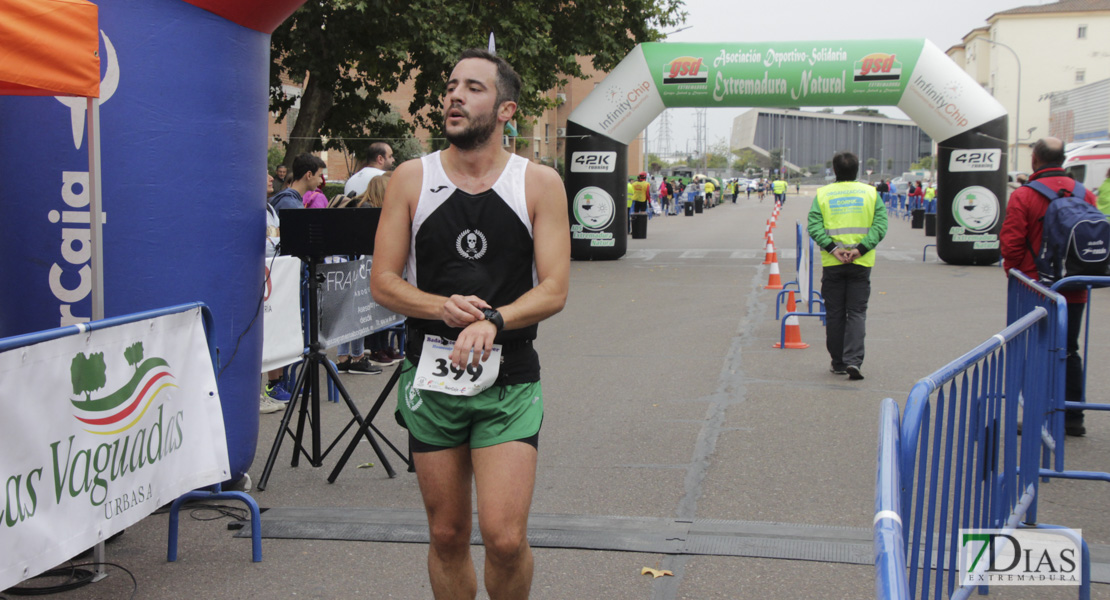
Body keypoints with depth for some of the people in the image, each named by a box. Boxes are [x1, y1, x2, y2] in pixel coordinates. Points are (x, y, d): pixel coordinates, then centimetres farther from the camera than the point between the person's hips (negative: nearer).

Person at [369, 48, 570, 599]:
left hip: (509, 379, -1)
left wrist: (492, 320, -22)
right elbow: (382, 283, 2)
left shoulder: (539, 183, 0)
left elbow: (554, 290, -4)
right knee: (447, 535, 10)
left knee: (504, 539, -11)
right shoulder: (412, 179, 3)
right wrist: (442, 307, -16)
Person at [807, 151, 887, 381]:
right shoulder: (871, 193, 4)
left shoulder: (822, 194, 2)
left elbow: (814, 226, -9)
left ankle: (838, 362, 15)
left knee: (834, 313, 9)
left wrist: (832, 248, -14)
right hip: (861, 263, 0)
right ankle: (853, 361, -12)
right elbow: (880, 225, -7)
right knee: (857, 312, 3)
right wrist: (860, 249, -14)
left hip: (832, 264, 0)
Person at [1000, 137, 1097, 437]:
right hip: (1075, 291, 4)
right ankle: (1073, 418, 20)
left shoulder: (1023, 196, -12)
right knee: (1069, 351, 15)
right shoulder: (1085, 195, 1)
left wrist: (1017, 274, 2)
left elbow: (1011, 243, -14)